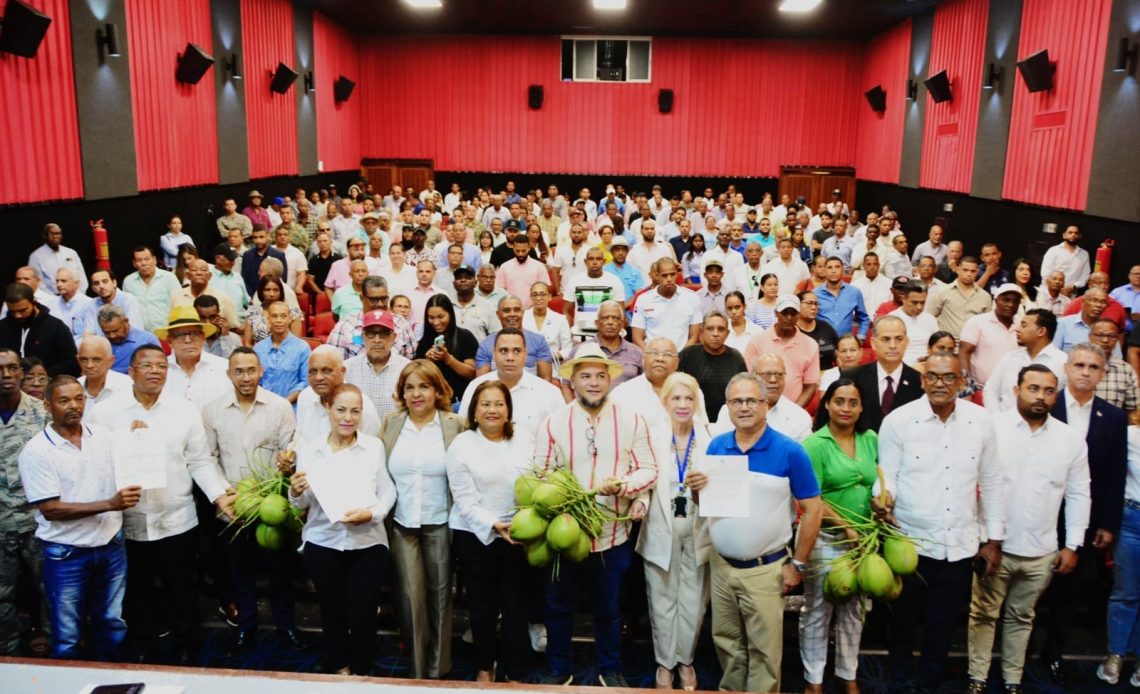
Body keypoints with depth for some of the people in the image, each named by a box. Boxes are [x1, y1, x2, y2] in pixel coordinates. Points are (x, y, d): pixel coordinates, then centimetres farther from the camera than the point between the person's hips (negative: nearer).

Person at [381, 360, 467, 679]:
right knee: (410, 597, 4)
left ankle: (437, 670, 27)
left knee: (439, 596, 10)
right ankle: (416, 670, 22)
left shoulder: (455, 425, -4)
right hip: (401, 524, 2)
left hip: (440, 524, -1)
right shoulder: (391, 423, 3)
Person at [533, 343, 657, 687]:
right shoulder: (553, 423, -4)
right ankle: (558, 670, 36)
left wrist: (624, 485, -22)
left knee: (608, 608, 18)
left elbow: (649, 469, -3)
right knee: (558, 606, 15)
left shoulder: (631, 420, -3)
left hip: (613, 534, 0)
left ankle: (610, 669, 39)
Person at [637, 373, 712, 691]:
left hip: (698, 530, 0)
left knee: (693, 602, 9)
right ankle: (664, 662, 28)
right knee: (662, 601, 9)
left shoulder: (709, 439, -3)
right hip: (661, 530, 0)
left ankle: (686, 660, 31)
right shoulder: (654, 437, -4)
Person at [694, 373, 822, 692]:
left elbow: (811, 510, -8)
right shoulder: (716, 446, 1)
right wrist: (697, 489, -12)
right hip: (721, 565, 4)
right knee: (726, 642, 19)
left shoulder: (789, 452, -12)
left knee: (764, 651, 7)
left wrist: (797, 564, -7)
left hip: (765, 569, -4)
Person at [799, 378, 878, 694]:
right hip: (825, 537, -5)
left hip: (862, 537, 5)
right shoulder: (815, 444, -10)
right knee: (818, 609, 5)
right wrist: (845, 526, -16)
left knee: (853, 609, 16)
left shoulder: (871, 439, 6)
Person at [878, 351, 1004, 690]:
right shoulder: (898, 420, -8)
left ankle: (929, 683, 36)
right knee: (903, 622, 15)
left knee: (942, 627, 15)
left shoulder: (981, 421, -1)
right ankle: (899, 681, 39)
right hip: (910, 544, -2)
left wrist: (993, 540, 8)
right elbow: (887, 475, -4)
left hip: (960, 547, 2)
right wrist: (885, 499, -27)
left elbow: (992, 482, 6)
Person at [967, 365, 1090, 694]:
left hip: (1041, 553, 3)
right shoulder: (992, 428, -9)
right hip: (994, 546, -3)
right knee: (983, 615, 9)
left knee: (1021, 617, 19)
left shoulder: (1071, 439, 1)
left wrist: (1072, 545, 3)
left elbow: (1078, 495, 6)